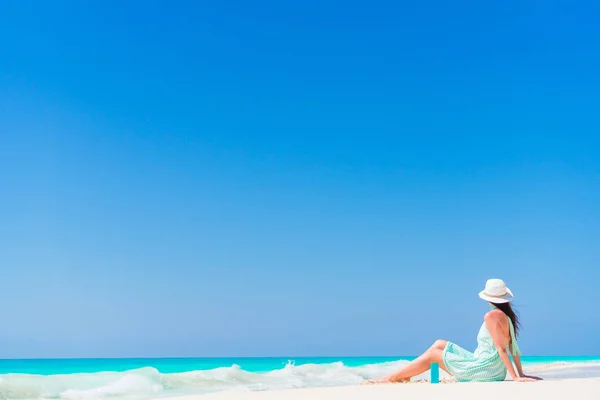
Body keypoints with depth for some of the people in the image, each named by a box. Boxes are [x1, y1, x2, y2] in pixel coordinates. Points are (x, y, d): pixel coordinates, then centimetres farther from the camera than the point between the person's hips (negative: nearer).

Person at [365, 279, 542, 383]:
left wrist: (515, 377, -20)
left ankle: (391, 378, 11)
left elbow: (501, 348, -22)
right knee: (439, 344, 15)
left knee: (433, 354, 2)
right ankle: (404, 376, 19)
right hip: (491, 369, 9)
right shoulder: (507, 315, 7)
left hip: (484, 370, -9)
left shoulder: (492, 316, -20)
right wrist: (521, 373, 13)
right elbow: (513, 347, 10)